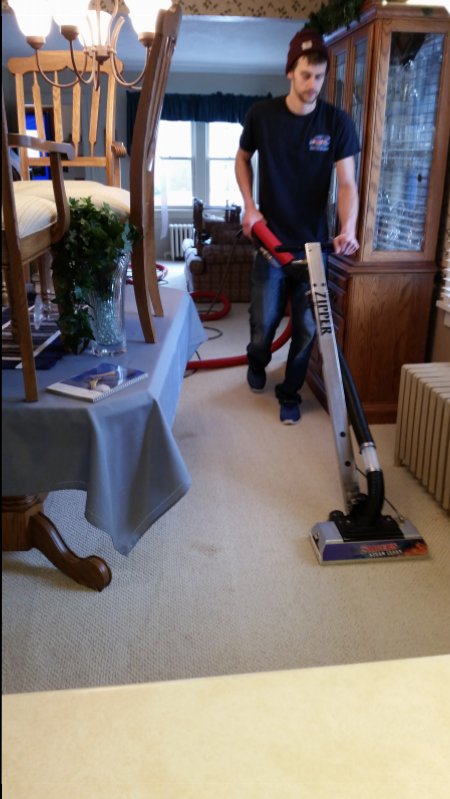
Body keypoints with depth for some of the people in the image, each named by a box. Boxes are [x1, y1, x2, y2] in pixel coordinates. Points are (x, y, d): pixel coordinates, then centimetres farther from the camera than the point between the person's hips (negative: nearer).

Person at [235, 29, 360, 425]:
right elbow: (242, 159, 12)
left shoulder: (338, 122, -6)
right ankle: (257, 362, 38)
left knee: (307, 326, 4)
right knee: (265, 319, 4)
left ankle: (290, 393, 24)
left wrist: (348, 227, -29)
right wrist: (249, 206, -2)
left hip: (314, 242, 0)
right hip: (271, 238, 0)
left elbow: (347, 182, -11)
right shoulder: (261, 114, -4)